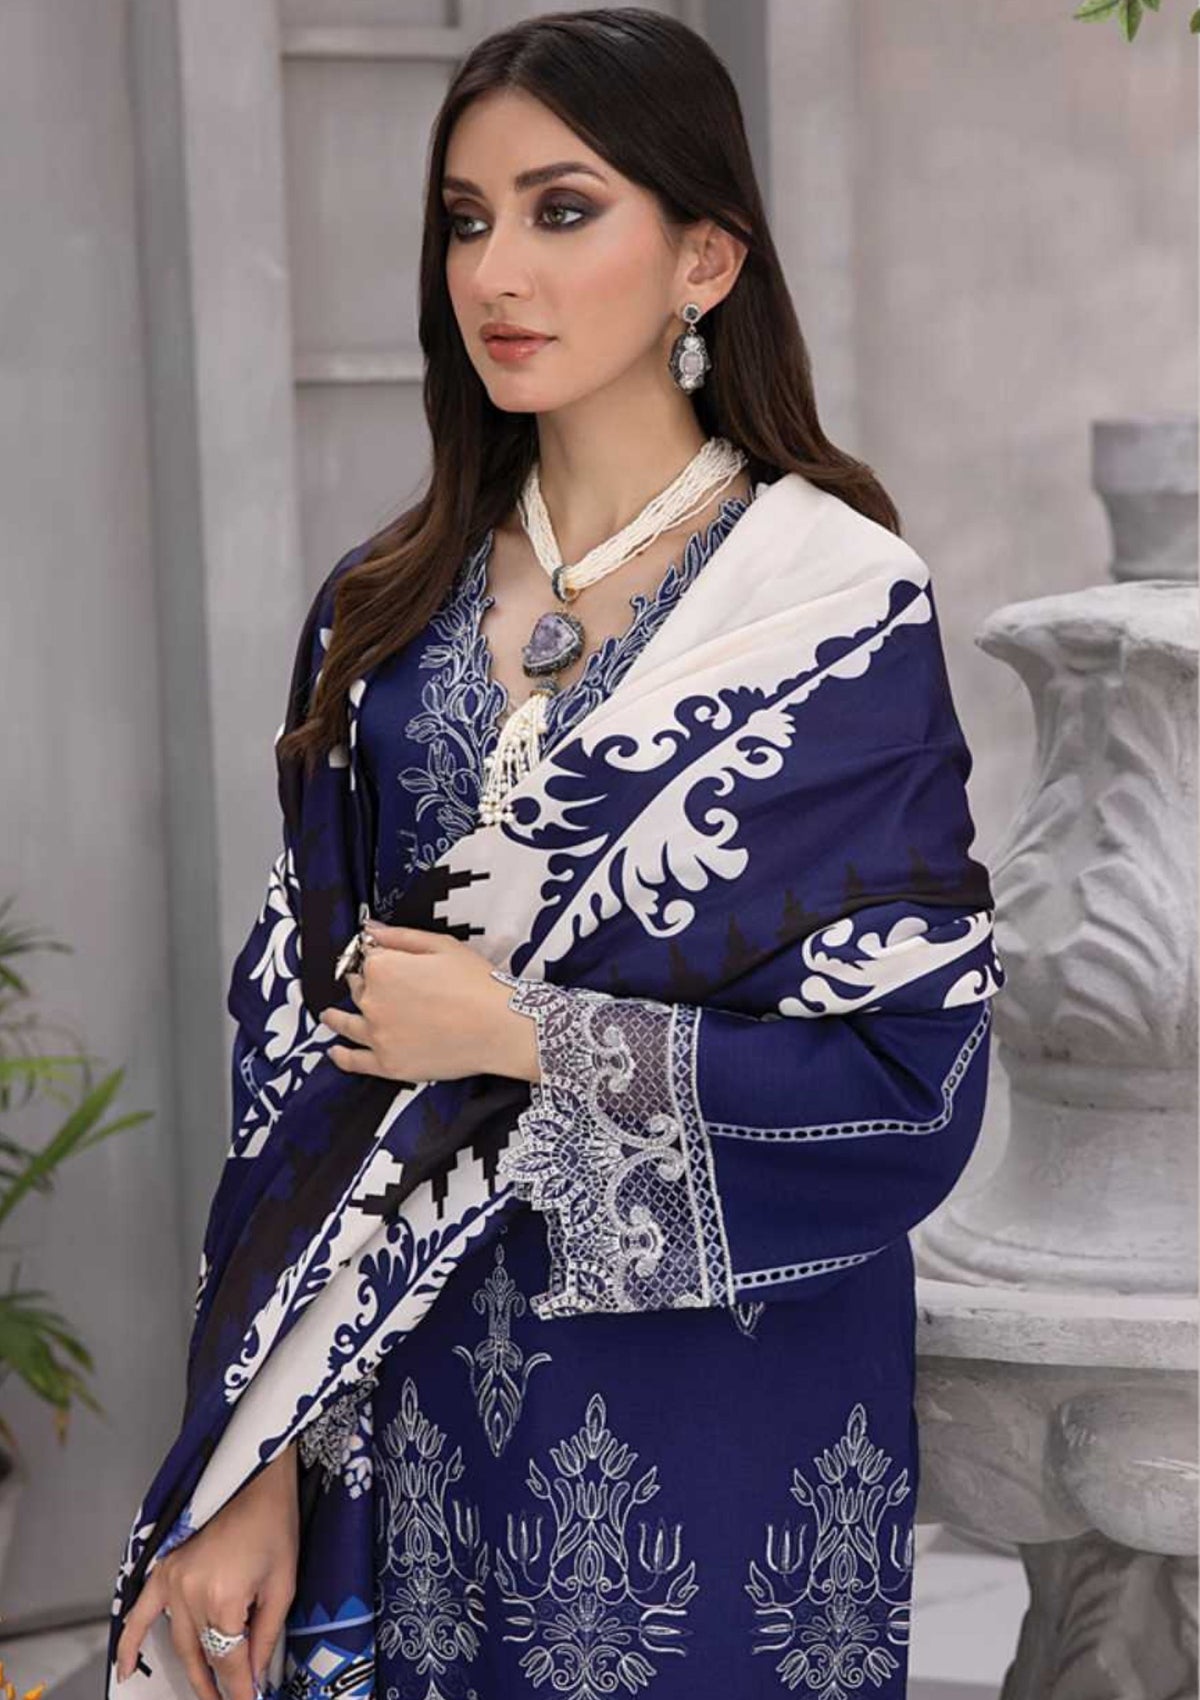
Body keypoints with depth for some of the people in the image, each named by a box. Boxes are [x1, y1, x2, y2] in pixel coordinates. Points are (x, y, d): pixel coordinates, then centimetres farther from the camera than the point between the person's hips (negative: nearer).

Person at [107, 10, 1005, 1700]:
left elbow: (916, 1075, -12)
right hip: (412, 1402, 4)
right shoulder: (386, 611, 4)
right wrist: (254, 1468, -3)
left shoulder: (837, 600, -9)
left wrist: (521, 1035, -13)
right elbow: (297, 1047, 2)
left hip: (719, 1406, -3)